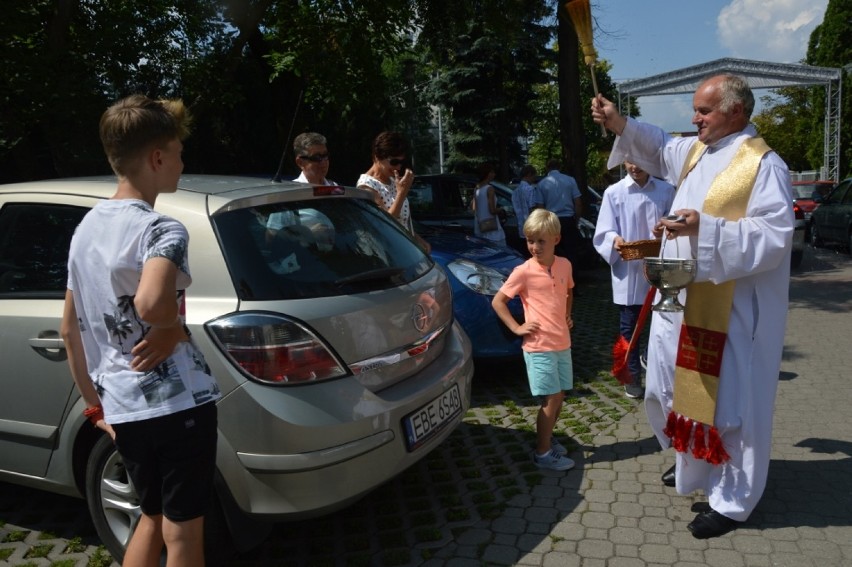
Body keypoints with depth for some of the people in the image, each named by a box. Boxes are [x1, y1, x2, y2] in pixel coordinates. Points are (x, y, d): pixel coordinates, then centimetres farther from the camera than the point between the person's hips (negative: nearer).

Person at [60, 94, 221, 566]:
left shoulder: (86, 228, 9)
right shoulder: (160, 230, -16)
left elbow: (70, 330, 14)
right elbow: (151, 303, -38)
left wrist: (95, 405, 20)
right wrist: (175, 328, -16)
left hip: (122, 411, 8)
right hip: (176, 404, -8)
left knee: (151, 517, 25)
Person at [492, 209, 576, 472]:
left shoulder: (564, 265, 3)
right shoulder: (523, 272, -13)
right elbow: (497, 301, -6)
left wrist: (567, 316, 11)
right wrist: (517, 328, -11)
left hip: (562, 344, 6)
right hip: (539, 347, -6)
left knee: (558, 397, 14)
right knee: (552, 398, -3)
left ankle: (546, 437, 34)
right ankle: (543, 452, 10)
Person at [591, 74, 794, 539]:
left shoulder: (763, 165, -15)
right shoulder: (695, 150, 9)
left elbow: (776, 236, -21)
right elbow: (656, 147, 24)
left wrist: (706, 228, -30)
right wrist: (619, 124, 6)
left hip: (729, 312, -8)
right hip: (683, 300, 9)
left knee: (728, 398, 2)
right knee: (678, 386, 20)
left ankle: (732, 499, 18)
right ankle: (693, 462, 43)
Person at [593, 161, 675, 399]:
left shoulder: (666, 190, 5)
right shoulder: (614, 192, -1)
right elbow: (603, 232, -5)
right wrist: (615, 239, -27)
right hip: (627, 272, -1)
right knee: (629, 327, 6)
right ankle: (633, 377, 19)